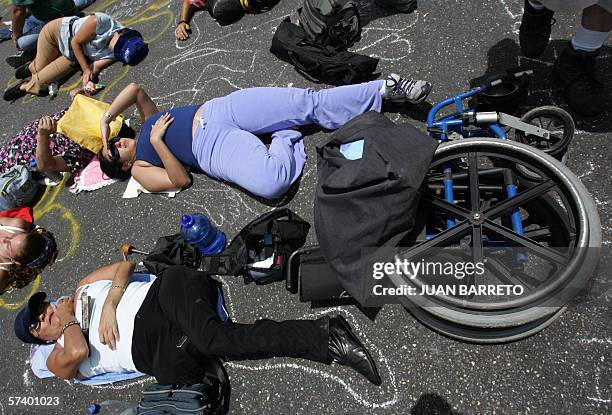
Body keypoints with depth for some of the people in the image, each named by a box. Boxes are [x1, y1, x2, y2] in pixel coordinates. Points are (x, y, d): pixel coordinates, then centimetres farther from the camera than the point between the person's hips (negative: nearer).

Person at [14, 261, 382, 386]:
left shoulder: (84, 289, 30)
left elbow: (125, 265, 15)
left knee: (211, 334, -33)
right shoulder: (59, 361, 22)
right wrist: (70, 321, 14)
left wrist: (109, 304, 3)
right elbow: (78, 350, -3)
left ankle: (324, 335, -38)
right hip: (156, 351, 0)